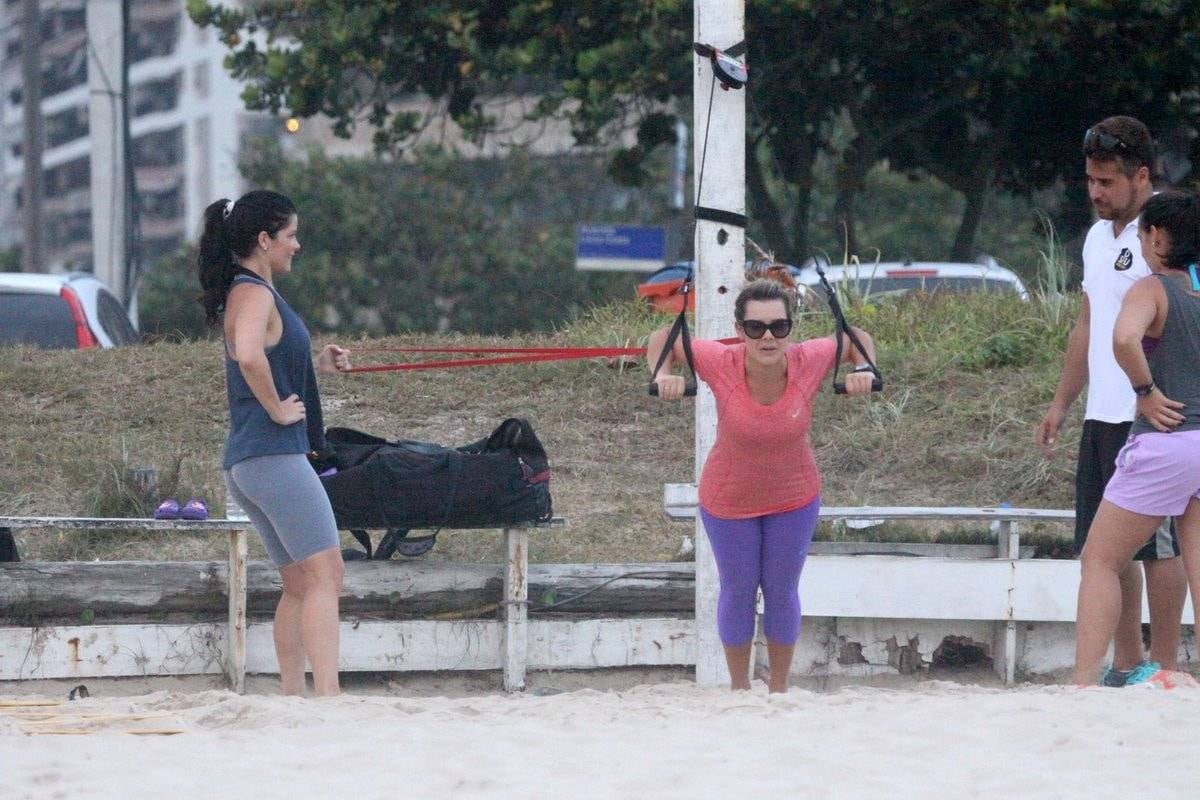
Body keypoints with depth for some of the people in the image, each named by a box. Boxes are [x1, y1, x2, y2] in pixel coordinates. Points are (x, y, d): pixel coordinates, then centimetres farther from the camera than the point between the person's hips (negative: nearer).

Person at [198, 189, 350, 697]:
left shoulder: (243, 293, 20)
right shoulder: (254, 294, -11)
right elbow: (248, 355, -32)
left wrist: (316, 366, 16)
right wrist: (278, 408, -19)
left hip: (245, 463, 11)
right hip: (274, 456, -11)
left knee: (300, 584, 13)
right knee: (325, 575, -14)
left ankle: (291, 698, 13)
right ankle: (328, 696, -22)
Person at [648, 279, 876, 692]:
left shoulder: (808, 362, -27)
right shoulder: (721, 364, -30)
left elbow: (855, 338, -6)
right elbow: (664, 337, -12)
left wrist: (865, 370, -27)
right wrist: (662, 375, -32)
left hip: (794, 499, 1)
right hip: (729, 500, -1)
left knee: (782, 592, 17)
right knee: (738, 592, 16)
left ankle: (779, 689, 37)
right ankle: (739, 688, 37)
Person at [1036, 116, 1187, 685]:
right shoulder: (1098, 236, 17)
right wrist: (1061, 402, 22)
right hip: (1102, 416, 9)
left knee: (1155, 543, -4)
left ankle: (1162, 666, 2)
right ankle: (1125, 663, 17)